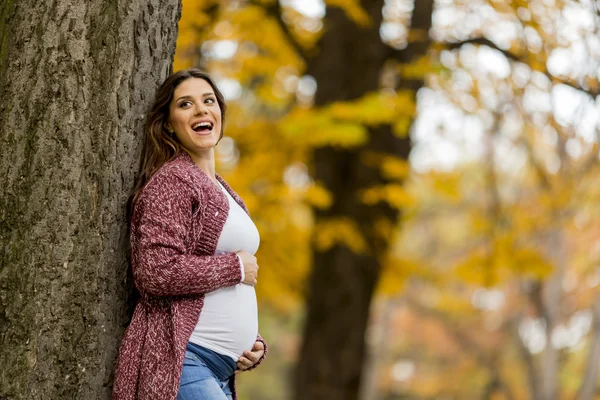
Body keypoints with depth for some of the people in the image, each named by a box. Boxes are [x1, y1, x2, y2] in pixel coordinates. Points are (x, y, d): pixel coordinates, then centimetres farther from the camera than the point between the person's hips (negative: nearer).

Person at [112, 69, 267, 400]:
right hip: (177, 361, -9)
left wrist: (255, 344, 12)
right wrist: (236, 267, -9)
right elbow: (156, 272, -20)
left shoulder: (222, 192, 21)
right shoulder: (171, 180, -7)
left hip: (221, 370, 9)